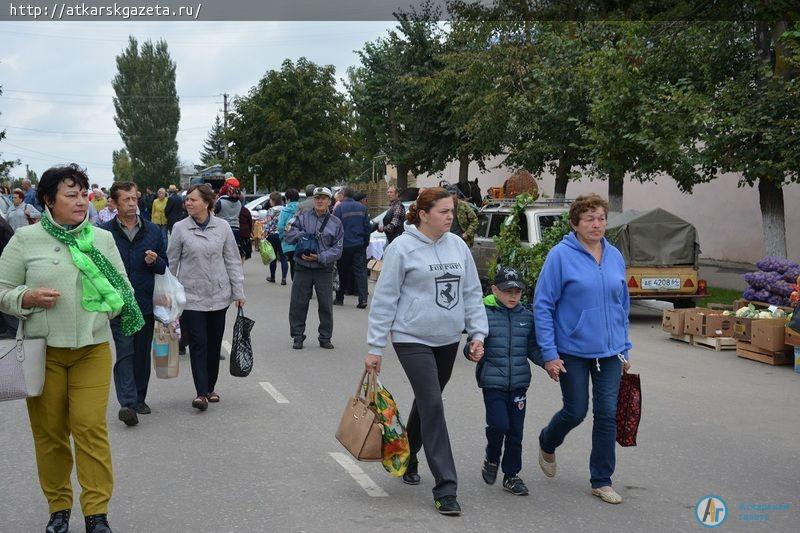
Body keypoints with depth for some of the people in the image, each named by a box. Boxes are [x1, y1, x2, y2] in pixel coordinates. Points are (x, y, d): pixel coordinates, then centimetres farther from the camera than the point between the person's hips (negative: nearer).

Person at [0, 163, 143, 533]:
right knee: (49, 431, 5)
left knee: (92, 427, -5)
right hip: (44, 349, -1)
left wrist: (113, 305, -5)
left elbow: (122, 288, 14)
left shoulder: (102, 239, 7)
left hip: (92, 349, 1)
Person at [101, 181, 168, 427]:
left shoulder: (153, 231, 7)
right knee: (124, 352, -8)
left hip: (146, 303, 3)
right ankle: (127, 403, -13)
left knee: (142, 352, 11)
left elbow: (165, 266, 13)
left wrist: (155, 262, -9)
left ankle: (139, 398, 23)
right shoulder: (105, 233, -2)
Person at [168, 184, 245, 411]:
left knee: (214, 345, 9)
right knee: (198, 345, -6)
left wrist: (238, 291, 4)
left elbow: (232, 261, 5)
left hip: (218, 295, 2)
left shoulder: (222, 227, 0)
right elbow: (172, 262, 4)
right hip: (191, 296, -2)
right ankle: (201, 393, -5)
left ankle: (210, 388, 23)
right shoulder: (180, 228, -2)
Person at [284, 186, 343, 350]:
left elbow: (337, 249, -2)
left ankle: (325, 337, 19)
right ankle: (298, 336, 17)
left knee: (326, 305, 5)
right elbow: (288, 235, 1)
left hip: (324, 270, 0)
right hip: (302, 268, 0)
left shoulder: (335, 223, 3)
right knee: (298, 303, 4)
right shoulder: (302, 217, 4)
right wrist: (303, 235, -17)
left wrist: (320, 257, -15)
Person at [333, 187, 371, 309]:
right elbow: (367, 227, 10)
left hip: (344, 245, -3)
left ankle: (339, 298, 17)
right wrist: (366, 242, 19)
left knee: (342, 272, 8)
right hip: (359, 245, 3)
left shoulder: (339, 208, -9)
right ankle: (363, 299, -10)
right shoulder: (362, 207, 6)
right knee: (360, 271, 1)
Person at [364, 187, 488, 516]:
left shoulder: (458, 245, 5)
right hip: (412, 340, -6)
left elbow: (472, 293, 10)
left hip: (448, 340, 6)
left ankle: (407, 457, 41)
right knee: (432, 406, -11)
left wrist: (478, 332, 2)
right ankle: (445, 488, -7)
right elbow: (384, 300, -8)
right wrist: (375, 347, -7)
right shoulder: (403, 248, -10)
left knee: (426, 403, 18)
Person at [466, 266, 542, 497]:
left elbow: (533, 348, 11)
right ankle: (491, 459, 18)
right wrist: (472, 352, -26)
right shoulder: (485, 314, -5)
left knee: (515, 430, 7)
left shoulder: (527, 316, 7)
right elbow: (474, 343, -4)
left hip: (519, 382, 4)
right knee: (499, 424, -12)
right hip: (492, 382, -4)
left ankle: (511, 475, 21)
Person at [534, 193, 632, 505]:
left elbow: (623, 305, 13)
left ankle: (602, 481, 18)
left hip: (609, 351, 4)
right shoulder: (561, 255, -11)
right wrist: (549, 353, -15)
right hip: (573, 350, -4)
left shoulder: (615, 256, 4)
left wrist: (625, 349, 12)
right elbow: (543, 306, -11)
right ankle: (547, 444, 38)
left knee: (607, 413, 4)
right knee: (576, 411, 6)